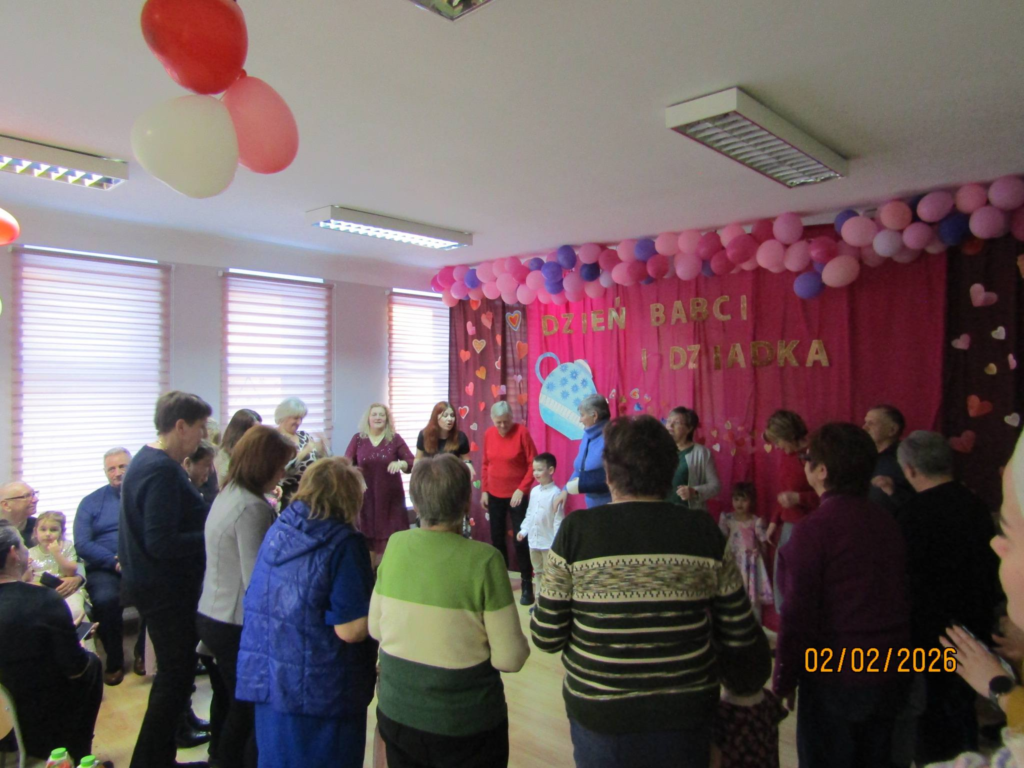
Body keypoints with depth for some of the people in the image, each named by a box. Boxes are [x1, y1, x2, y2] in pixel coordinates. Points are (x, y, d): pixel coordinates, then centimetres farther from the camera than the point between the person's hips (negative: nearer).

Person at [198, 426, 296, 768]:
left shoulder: (227, 495, 5)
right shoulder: (252, 508, -24)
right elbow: (256, 581, -24)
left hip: (211, 615, 9)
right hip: (236, 625, -9)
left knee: (227, 696, 25)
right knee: (247, 709, 8)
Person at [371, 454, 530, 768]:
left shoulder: (395, 546, -10)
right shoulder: (483, 560, -22)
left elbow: (375, 628, 2)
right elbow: (509, 658, -19)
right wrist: (521, 644, 2)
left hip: (396, 714, 4)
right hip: (464, 726, -3)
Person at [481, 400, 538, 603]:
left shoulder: (522, 432, -13)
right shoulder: (488, 434, 1)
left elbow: (533, 464, -12)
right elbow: (485, 464, 9)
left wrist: (522, 489, -17)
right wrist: (484, 490, 6)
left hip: (517, 495, -4)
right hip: (494, 495, 5)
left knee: (520, 540, -1)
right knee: (497, 538, 12)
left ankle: (527, 585, 9)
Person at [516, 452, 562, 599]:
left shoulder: (555, 493, -17)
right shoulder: (534, 491, 6)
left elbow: (559, 519, -16)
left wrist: (557, 541, -18)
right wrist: (524, 530, 4)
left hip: (549, 542, -7)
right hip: (534, 540, 8)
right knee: (538, 572, 18)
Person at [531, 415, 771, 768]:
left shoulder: (576, 531, -14)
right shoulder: (704, 532, -10)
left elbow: (547, 638, -9)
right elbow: (741, 637, -3)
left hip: (599, 717, -1)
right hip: (686, 715, 1)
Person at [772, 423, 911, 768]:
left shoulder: (813, 530, -19)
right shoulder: (888, 522, 0)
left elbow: (798, 614, -18)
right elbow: (901, 595, 9)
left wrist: (784, 680, -7)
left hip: (834, 680, -6)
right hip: (890, 675, 6)